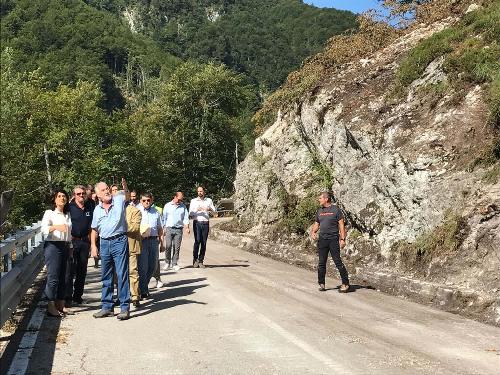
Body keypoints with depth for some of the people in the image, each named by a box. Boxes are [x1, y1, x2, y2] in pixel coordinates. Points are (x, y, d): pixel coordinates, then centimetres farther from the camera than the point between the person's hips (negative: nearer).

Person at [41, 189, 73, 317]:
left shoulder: (68, 215, 16)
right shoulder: (49, 213, -1)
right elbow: (43, 229, -16)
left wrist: (70, 247, 18)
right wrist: (55, 227, -34)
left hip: (65, 247, 6)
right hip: (52, 246, -6)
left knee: (62, 277, 8)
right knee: (53, 277, -8)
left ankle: (61, 305, 14)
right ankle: (51, 307, -3)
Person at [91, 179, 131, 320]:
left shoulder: (118, 200, 0)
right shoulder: (97, 210, 9)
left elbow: (126, 193, -8)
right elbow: (94, 229, 16)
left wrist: (124, 185, -30)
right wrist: (93, 245, 7)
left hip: (119, 241, -5)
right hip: (104, 243, 5)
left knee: (122, 274, -6)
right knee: (106, 276, 11)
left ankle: (125, 308, -2)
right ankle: (107, 307, 21)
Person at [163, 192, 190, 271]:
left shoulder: (183, 206, 11)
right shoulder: (168, 206, 8)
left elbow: (186, 217, 7)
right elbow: (164, 218, 9)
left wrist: (187, 227, -7)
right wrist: (163, 228, 2)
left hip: (179, 229, 1)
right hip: (169, 228, -1)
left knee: (177, 247, -1)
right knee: (168, 246, -9)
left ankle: (174, 264, 7)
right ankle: (167, 262, 6)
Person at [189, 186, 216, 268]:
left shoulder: (209, 200, 15)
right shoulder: (193, 201, 10)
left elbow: (214, 210, 7)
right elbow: (190, 213, 2)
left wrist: (210, 209, -14)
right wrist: (197, 210, -15)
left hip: (205, 223, 2)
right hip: (197, 222, -2)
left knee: (204, 243, 0)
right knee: (197, 241, -14)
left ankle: (201, 261, 7)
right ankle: (195, 259, -3)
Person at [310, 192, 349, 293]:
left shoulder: (336, 210, -2)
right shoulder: (319, 211, 14)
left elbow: (341, 225, -3)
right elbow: (316, 224, 21)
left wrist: (343, 239, -10)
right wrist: (313, 232, 0)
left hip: (333, 239, -5)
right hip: (322, 239, 5)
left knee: (338, 262, -5)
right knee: (321, 263, 7)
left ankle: (345, 284, 2)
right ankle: (321, 284, 16)